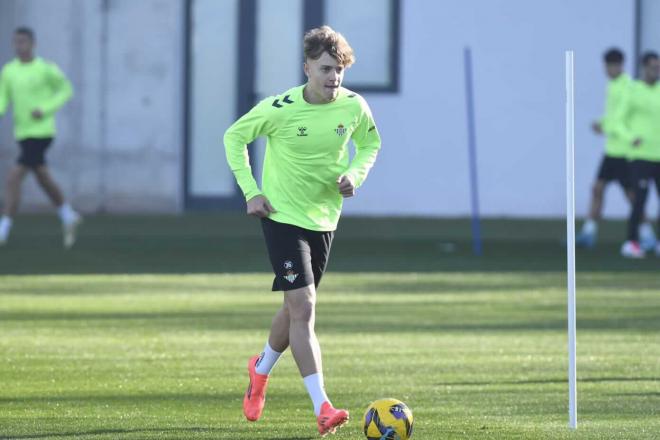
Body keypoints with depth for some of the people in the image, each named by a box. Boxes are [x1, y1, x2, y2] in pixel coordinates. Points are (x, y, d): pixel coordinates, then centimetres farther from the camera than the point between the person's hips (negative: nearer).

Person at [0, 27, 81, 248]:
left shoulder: (46, 69, -11)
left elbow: (66, 90, 0)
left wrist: (45, 110, -14)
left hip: (41, 133, -7)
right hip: (22, 133, 7)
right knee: (44, 179, 21)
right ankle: (69, 217, 41)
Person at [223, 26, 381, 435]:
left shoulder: (354, 106, -8)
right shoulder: (279, 109, -18)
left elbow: (370, 143, 13)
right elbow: (234, 137, -2)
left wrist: (355, 175, -7)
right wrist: (251, 191, -9)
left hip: (324, 218, 5)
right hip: (283, 215, -5)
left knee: (297, 307, 17)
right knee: (303, 307, -15)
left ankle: (261, 369, 46)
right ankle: (323, 408, -19)